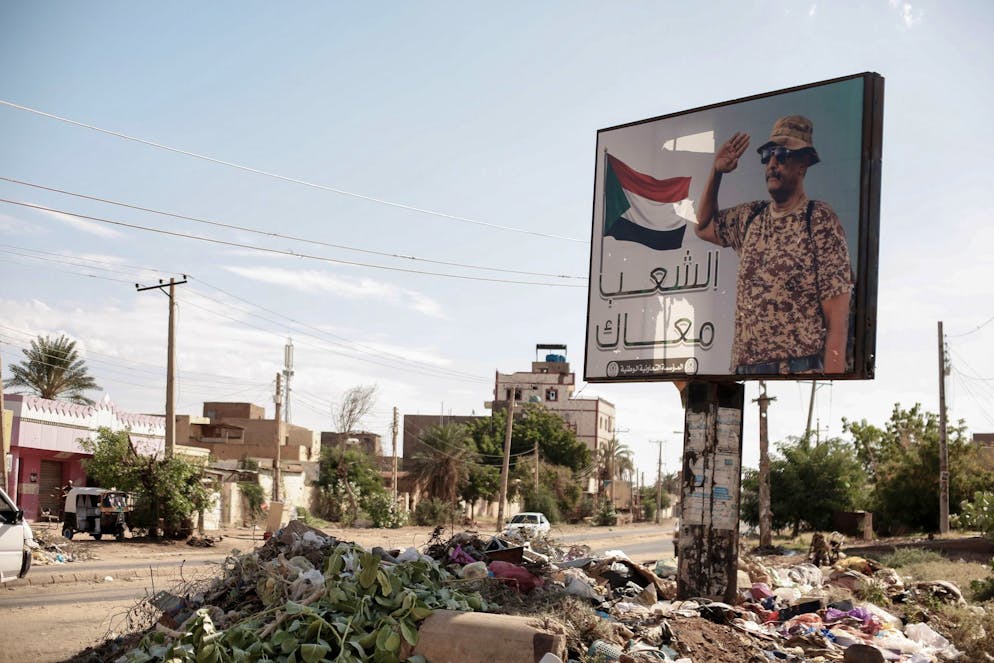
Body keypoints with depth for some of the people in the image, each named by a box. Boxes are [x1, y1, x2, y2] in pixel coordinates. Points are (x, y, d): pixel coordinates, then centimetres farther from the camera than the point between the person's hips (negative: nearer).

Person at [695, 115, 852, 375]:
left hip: (799, 370, -6)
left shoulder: (821, 222, -5)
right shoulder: (750, 217, 14)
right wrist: (716, 171, 19)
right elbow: (703, 226, 33)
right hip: (744, 370, 6)